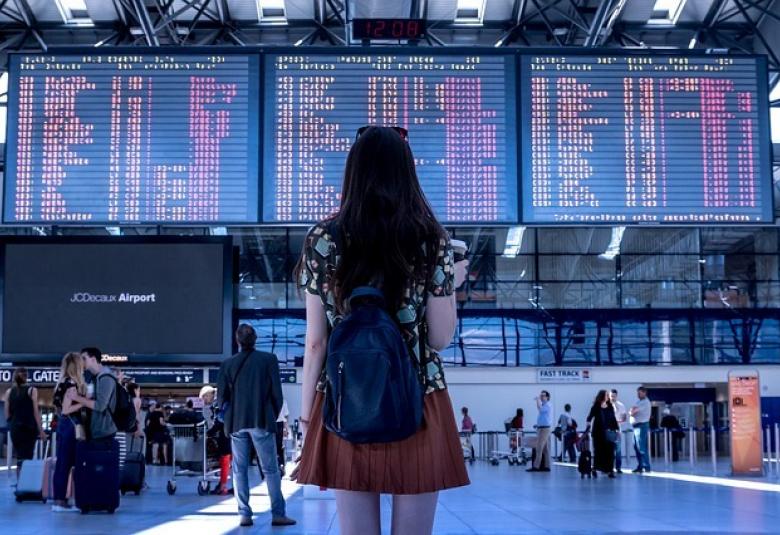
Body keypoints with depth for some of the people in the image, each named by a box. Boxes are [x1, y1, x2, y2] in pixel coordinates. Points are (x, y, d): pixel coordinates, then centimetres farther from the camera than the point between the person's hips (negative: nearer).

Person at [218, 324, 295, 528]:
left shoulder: (228, 364, 2)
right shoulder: (268, 359, -3)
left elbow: (222, 396, 5)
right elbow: (276, 392, -2)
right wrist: (274, 416, 11)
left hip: (237, 422, 2)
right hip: (262, 421, -2)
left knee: (239, 470, 7)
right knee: (271, 469, 2)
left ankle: (245, 514, 4)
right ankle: (278, 514, 0)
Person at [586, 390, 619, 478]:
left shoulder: (610, 407, 9)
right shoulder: (596, 407, -1)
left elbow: (613, 418, 12)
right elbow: (590, 417, -7)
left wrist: (617, 428, 7)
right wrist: (589, 424, -24)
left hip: (609, 432, 3)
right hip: (598, 432, -3)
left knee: (610, 451, -3)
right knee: (598, 450, 4)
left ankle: (610, 470, -2)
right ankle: (595, 468, 20)